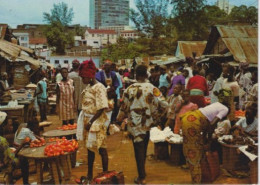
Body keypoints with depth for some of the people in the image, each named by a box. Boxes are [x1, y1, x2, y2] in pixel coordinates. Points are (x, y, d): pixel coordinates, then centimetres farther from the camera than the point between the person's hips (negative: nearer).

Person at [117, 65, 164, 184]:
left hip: (135, 124, -2)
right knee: (144, 148, 17)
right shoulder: (153, 88, -6)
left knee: (138, 148, 4)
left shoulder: (130, 89, -10)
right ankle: (142, 172, 31)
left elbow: (124, 107, -3)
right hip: (148, 123, 3)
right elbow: (155, 106, -2)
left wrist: (120, 118, 14)